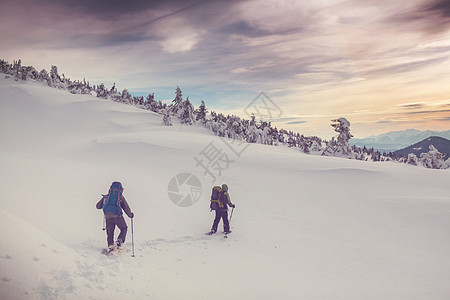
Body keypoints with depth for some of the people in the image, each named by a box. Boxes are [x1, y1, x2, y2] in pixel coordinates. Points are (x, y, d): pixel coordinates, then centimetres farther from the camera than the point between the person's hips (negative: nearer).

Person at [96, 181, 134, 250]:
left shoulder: (106, 196, 13)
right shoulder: (120, 197, 4)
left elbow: (98, 206, 21)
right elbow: (126, 207, 2)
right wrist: (130, 215, 20)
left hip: (108, 217, 3)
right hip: (117, 216, -3)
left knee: (110, 233, 14)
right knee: (124, 229, 15)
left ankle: (110, 245, -2)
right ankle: (119, 241, -5)